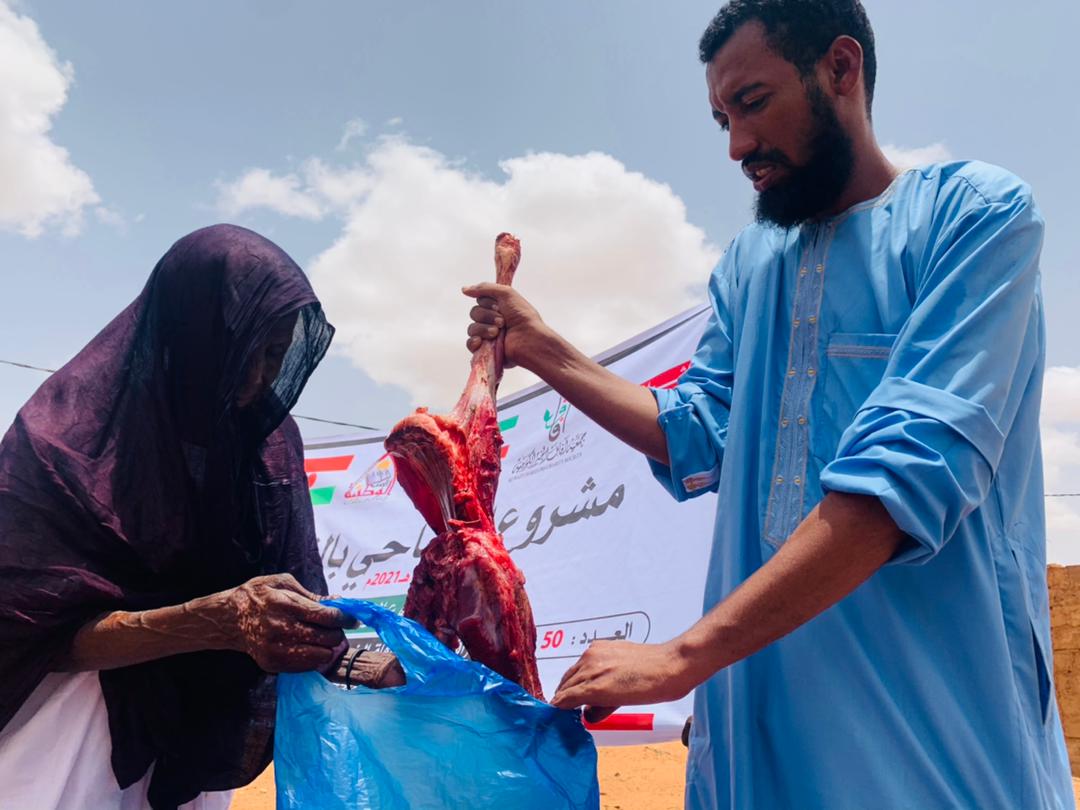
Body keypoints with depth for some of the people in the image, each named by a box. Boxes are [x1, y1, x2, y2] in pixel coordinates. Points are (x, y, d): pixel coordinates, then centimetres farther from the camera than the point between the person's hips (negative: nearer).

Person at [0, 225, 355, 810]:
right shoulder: (67, 431, -18)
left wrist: (341, 657, -21)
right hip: (72, 738, -4)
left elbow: (282, 593, -2)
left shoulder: (269, 439, -6)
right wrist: (220, 619, -35)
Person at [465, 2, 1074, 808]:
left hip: (932, 722, -5)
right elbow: (699, 438, 7)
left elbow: (910, 470, -21)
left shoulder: (975, 213, -8)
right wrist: (539, 349, 4)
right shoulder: (747, 263, 11)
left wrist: (682, 656, -25)